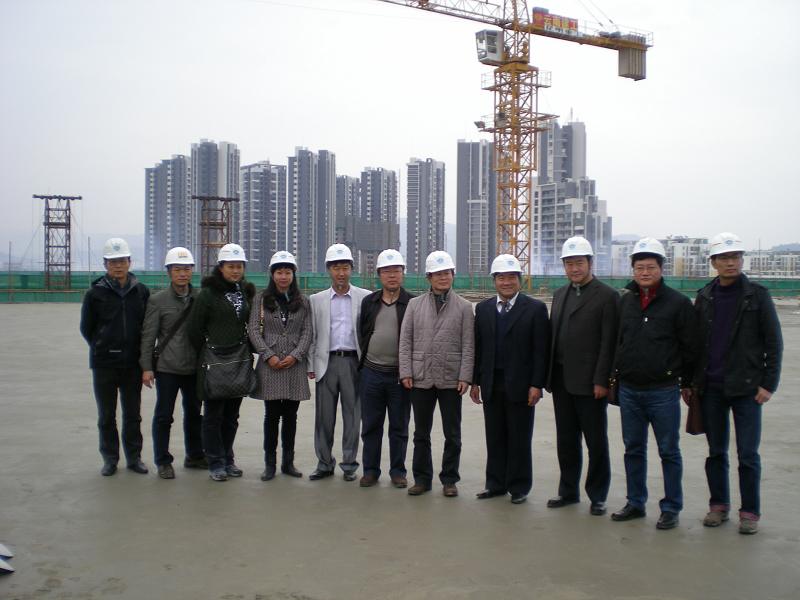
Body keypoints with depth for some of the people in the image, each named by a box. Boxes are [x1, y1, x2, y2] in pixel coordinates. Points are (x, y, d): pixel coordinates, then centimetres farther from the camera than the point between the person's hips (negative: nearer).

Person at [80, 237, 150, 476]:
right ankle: (110, 458, 21)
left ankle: (134, 457, 21)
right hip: (104, 364, -1)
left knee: (133, 414, 10)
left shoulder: (141, 291, 2)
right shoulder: (96, 292, -3)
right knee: (106, 415, 8)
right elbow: (86, 328, 5)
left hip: (133, 363, 1)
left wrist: (138, 350, 2)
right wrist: (102, 347, 3)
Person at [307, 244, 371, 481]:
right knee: (324, 416, 5)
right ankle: (324, 463, 17)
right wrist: (311, 366, 4)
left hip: (354, 361, -1)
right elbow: (312, 335, 9)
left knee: (352, 415, 4)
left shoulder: (365, 298, 3)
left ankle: (349, 464, 15)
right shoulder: (317, 300, 9)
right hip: (326, 362, 2)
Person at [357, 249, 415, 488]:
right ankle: (370, 470, 20)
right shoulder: (368, 302, 7)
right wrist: (366, 359, 9)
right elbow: (362, 334, 13)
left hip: (400, 374, -2)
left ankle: (397, 471, 20)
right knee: (370, 426, 9)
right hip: (371, 372, 3)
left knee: (399, 427, 8)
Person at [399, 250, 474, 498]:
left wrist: (465, 377, -8)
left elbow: (468, 345, -1)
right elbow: (405, 341, 4)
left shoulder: (464, 307, 2)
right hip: (421, 379, 1)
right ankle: (422, 478, 22)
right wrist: (406, 372, -4)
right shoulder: (415, 304, 6)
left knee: (452, 435, 7)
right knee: (421, 433, 10)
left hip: (451, 380, -1)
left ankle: (449, 480, 19)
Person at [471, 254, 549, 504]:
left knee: (520, 440, 5)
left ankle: (519, 486, 17)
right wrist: (475, 381, 6)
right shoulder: (483, 309, 9)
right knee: (495, 438, 10)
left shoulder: (535, 308, -3)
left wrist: (536, 384, -11)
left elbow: (541, 350, -6)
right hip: (491, 385, 4)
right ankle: (496, 483, 22)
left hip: (520, 386, -3)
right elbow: (478, 347, 10)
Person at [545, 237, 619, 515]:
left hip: (589, 382, -6)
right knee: (566, 440, 13)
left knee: (596, 442, 5)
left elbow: (609, 343, -11)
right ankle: (568, 490, 25)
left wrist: (601, 380, -15)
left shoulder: (607, 296, -7)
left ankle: (597, 495, 17)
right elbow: (553, 336, 12)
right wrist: (550, 377, 8)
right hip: (562, 380, 6)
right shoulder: (560, 294, 13)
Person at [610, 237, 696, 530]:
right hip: (629, 390, 4)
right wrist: (616, 376, 12)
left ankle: (671, 508, 16)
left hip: (663, 391, -4)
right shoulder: (624, 301, 7)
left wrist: (687, 383, 0)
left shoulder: (678, 302, -5)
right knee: (633, 449, 13)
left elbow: (689, 347, -2)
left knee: (669, 451, 5)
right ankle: (636, 503, 25)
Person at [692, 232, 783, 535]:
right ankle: (719, 506, 23)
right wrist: (691, 382, 7)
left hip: (746, 387, -3)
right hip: (711, 387, 3)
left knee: (748, 455, 0)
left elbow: (774, 343, -2)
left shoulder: (757, 295, -2)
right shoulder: (704, 297, 6)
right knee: (716, 452, 11)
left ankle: (750, 512, 13)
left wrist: (768, 384, -7)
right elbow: (695, 342, 10)